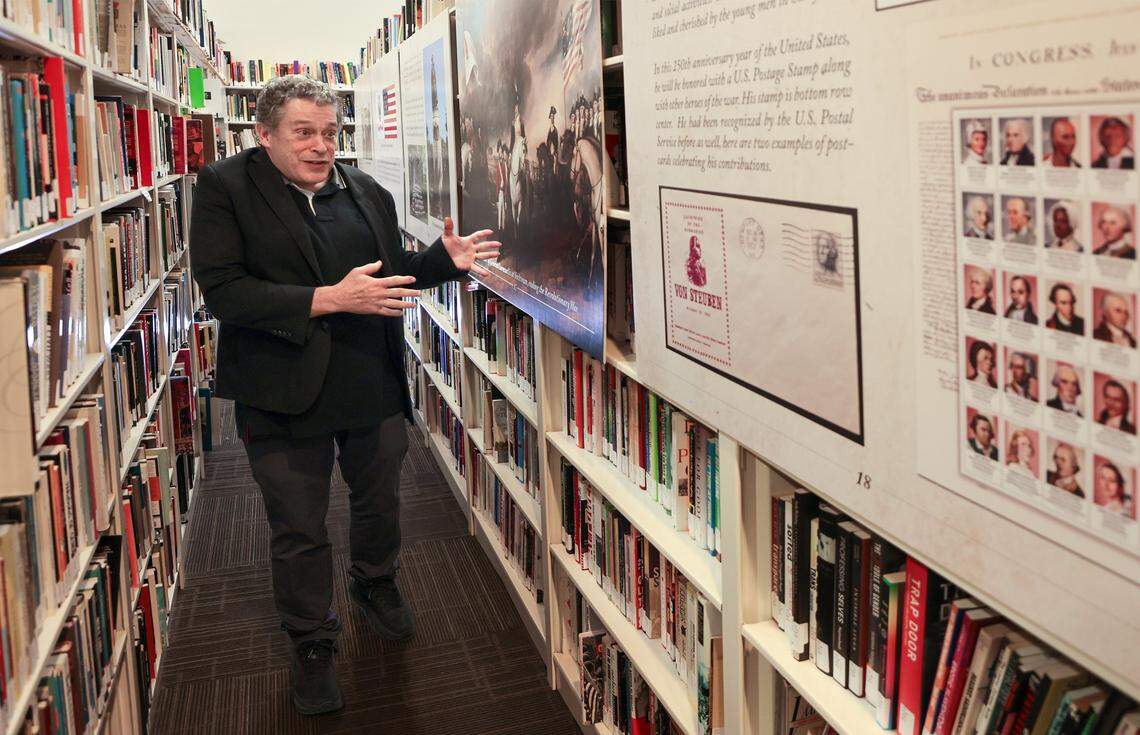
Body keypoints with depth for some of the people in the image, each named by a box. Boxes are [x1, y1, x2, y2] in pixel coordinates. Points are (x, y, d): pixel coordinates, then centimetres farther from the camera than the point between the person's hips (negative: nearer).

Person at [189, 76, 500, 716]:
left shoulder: (368, 192, 6)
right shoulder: (226, 189, -10)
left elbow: (394, 271, 17)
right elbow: (223, 291, -20)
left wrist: (446, 258, -4)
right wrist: (329, 299, -27)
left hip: (375, 388, 5)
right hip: (286, 394, -4)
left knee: (381, 501, 22)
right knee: (299, 529, 10)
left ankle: (375, 583, 52)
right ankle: (312, 644, 31)